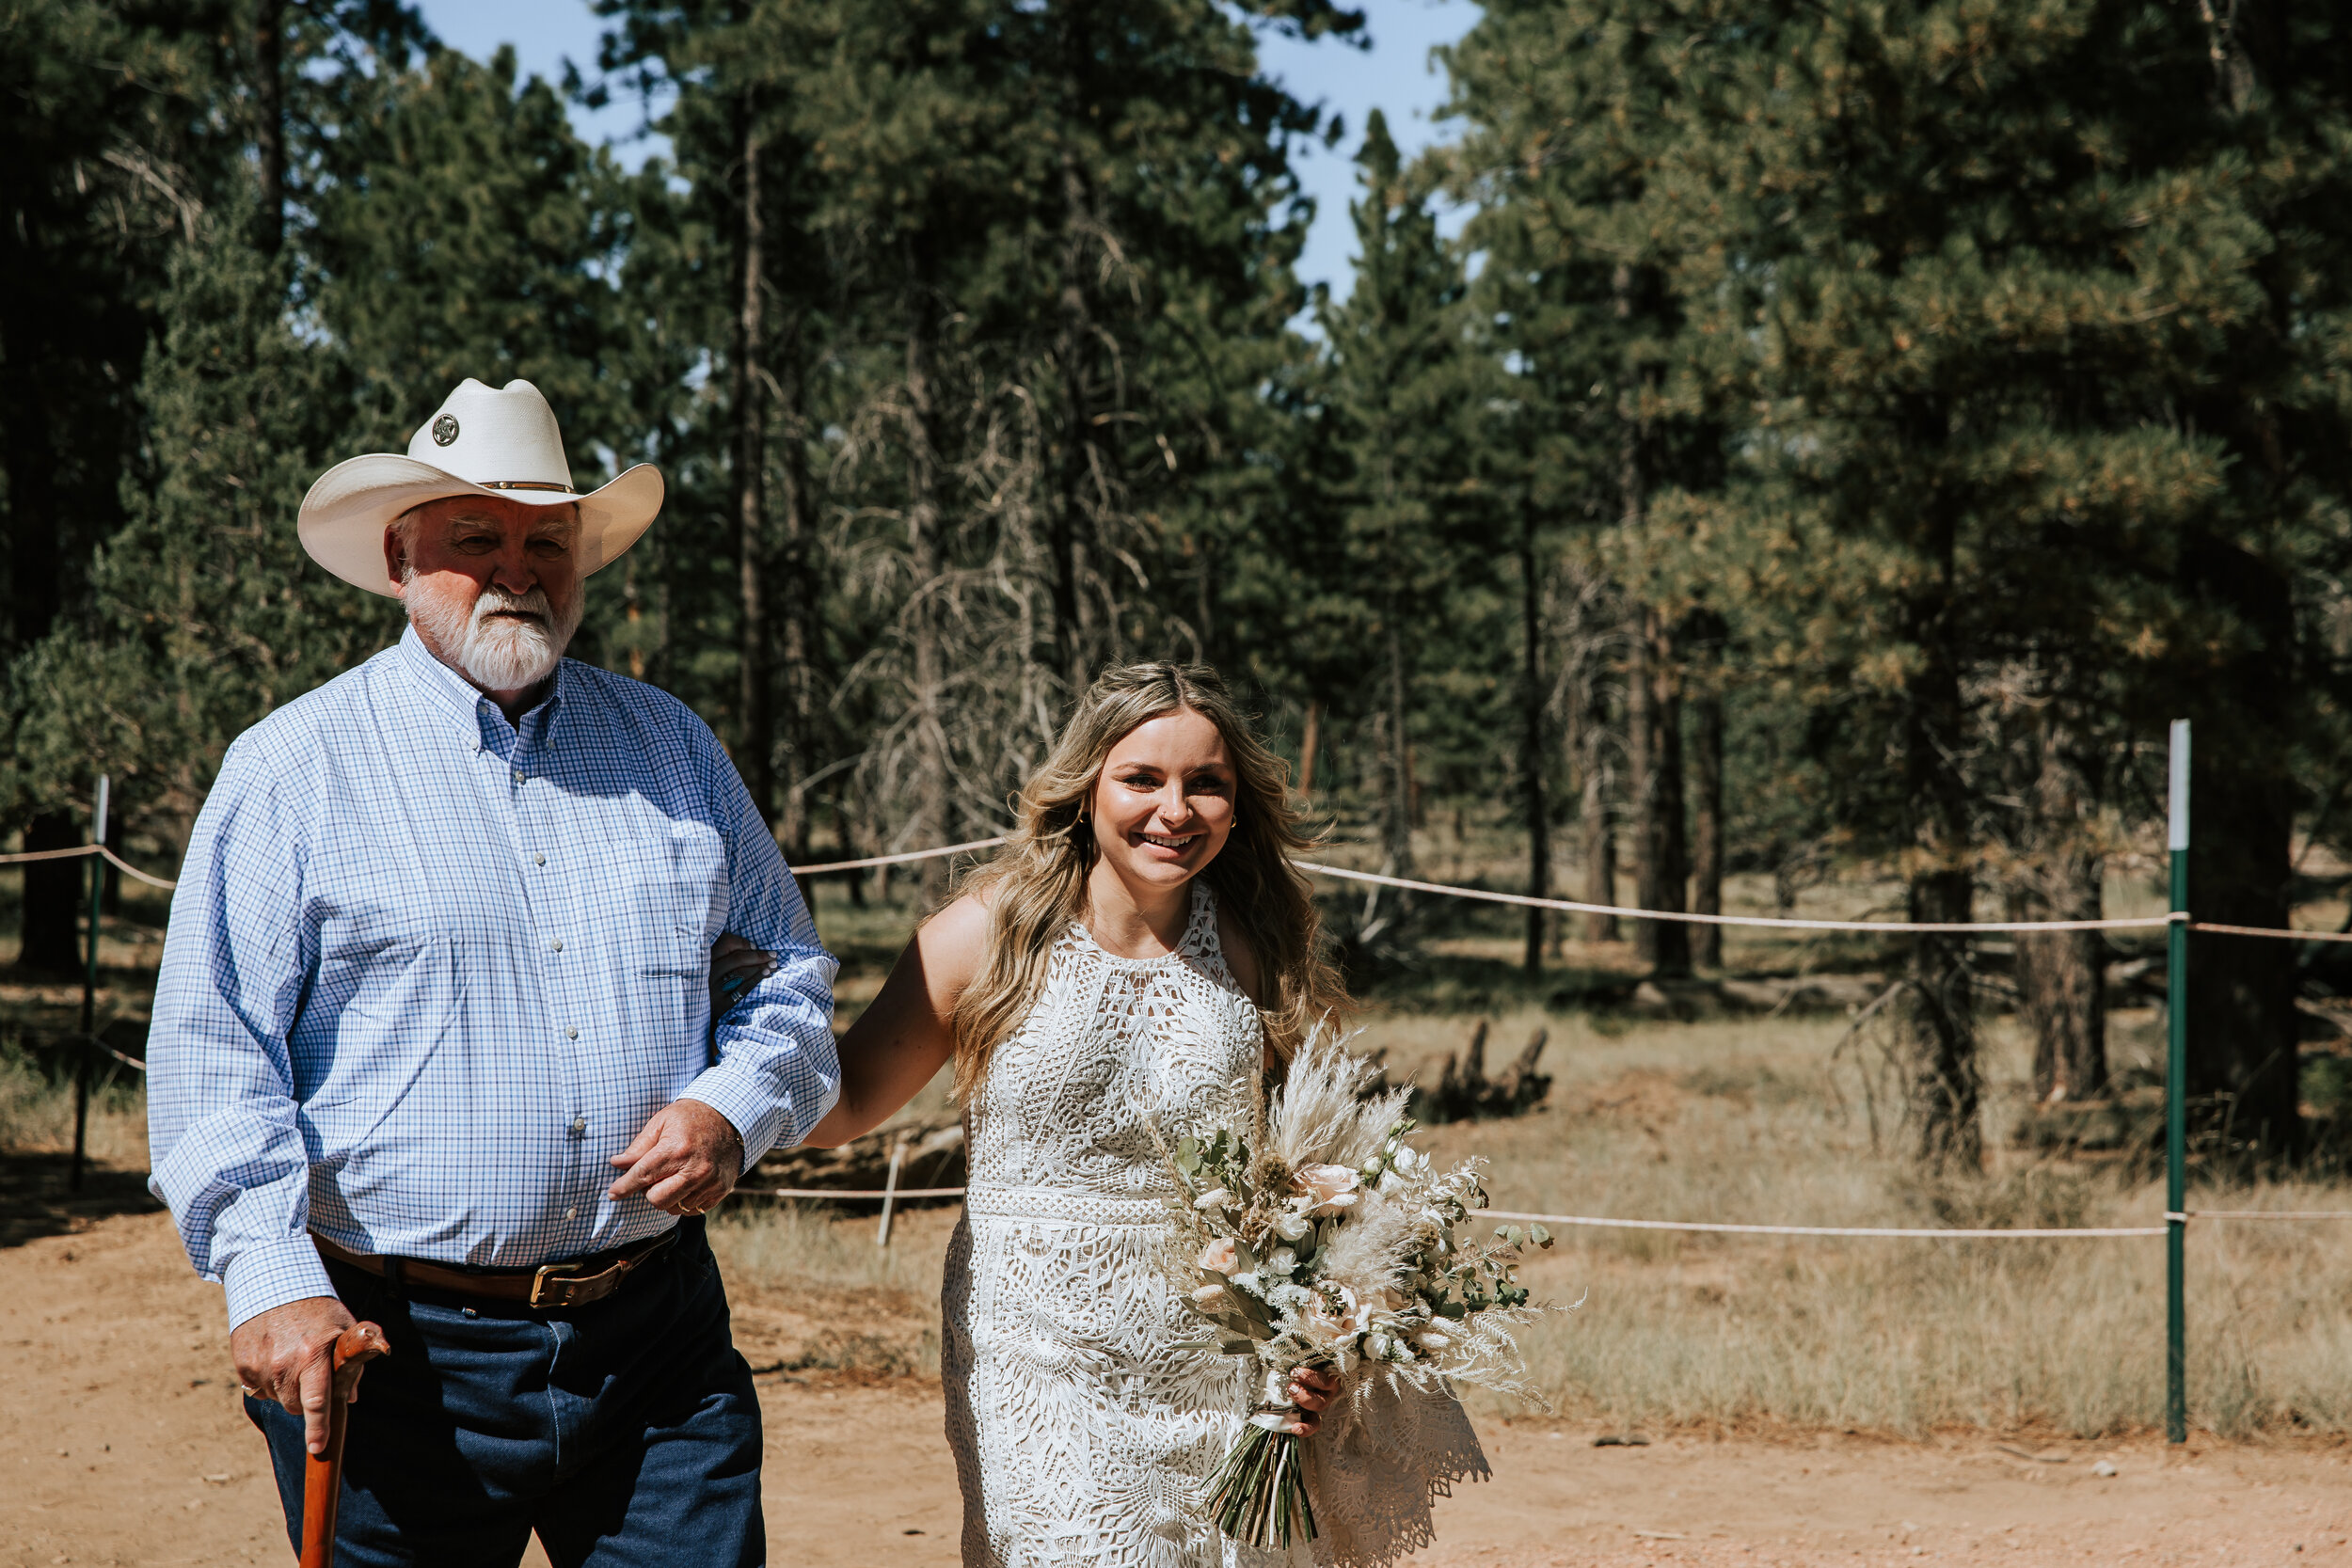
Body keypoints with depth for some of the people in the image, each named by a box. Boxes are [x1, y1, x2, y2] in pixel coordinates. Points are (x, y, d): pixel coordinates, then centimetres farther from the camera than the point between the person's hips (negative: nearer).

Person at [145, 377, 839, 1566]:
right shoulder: (296, 768, 0)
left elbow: (788, 969, 20)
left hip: (657, 1337, 3)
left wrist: (732, 1108, -1)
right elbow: (214, 1053, -4)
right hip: (398, 1351, -3)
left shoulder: (672, 746, 13)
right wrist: (270, 1276, -15)